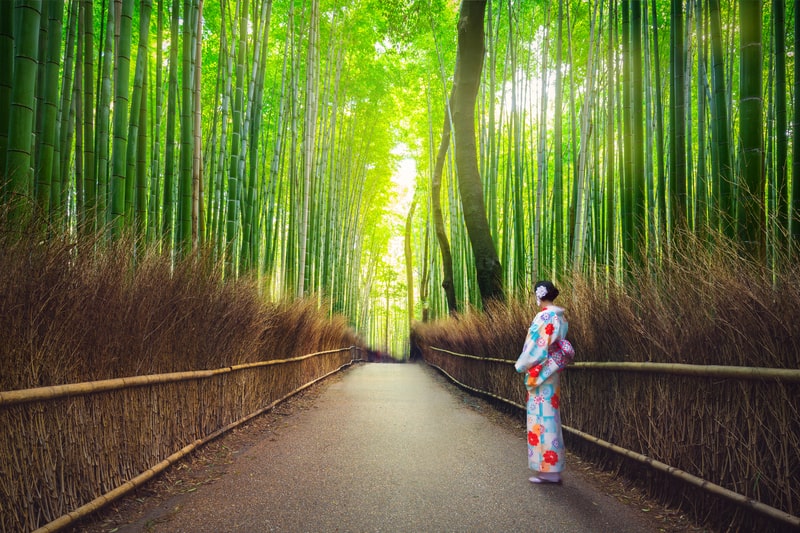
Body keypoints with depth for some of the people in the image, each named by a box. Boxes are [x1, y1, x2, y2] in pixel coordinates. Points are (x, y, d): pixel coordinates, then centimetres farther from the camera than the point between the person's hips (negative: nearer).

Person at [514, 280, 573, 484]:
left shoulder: (544, 317, -16)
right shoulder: (559, 317, 11)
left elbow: (536, 347, -17)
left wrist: (521, 365, -4)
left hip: (541, 373, -9)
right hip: (551, 373, 9)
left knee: (542, 418, -5)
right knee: (549, 417, 12)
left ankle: (548, 470, -1)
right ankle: (552, 467, 18)